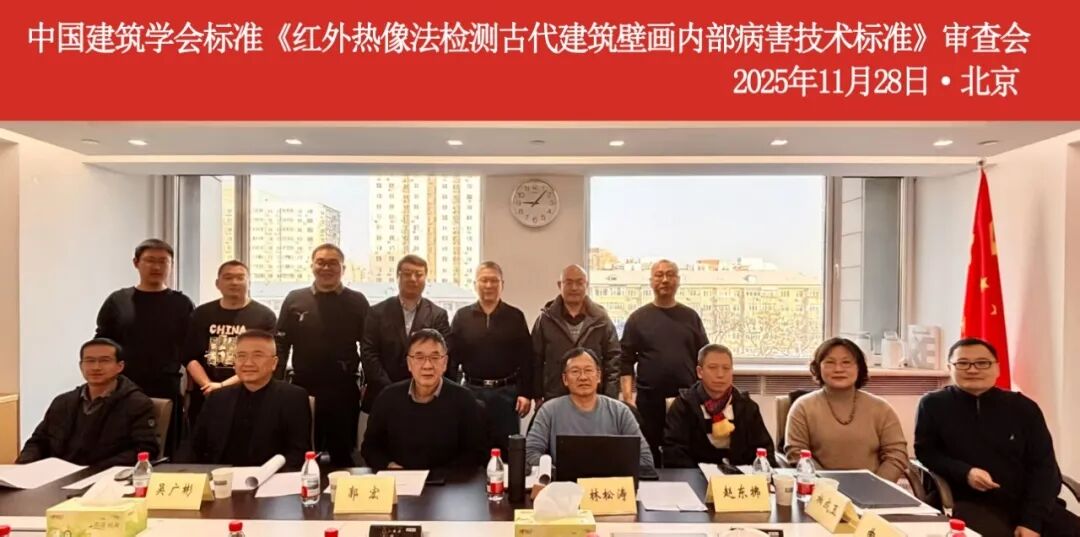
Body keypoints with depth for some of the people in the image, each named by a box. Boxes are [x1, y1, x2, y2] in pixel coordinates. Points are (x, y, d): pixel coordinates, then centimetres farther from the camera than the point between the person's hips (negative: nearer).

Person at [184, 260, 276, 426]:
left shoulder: (265, 316, -2)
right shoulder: (201, 314, 11)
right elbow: (190, 357, 6)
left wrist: (223, 385, -15)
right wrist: (209, 386, -10)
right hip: (204, 398, 3)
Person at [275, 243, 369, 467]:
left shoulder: (357, 302, 1)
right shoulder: (294, 300, 4)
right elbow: (280, 347, 5)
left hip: (344, 391, -1)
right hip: (303, 389, 1)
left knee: (342, 455, 11)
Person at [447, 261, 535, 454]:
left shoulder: (515, 316, 2)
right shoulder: (462, 316, 3)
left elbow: (526, 359, 0)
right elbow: (452, 358, 1)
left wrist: (526, 393, -7)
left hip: (507, 392, 0)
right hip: (473, 391, 1)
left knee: (508, 448, 8)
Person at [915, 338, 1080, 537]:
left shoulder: (1023, 407, 5)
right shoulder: (933, 405, -1)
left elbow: (1044, 466, 2)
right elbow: (925, 452, 4)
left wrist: (1032, 521, -8)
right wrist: (965, 472, -15)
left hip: (1028, 503, 4)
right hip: (972, 504, -4)